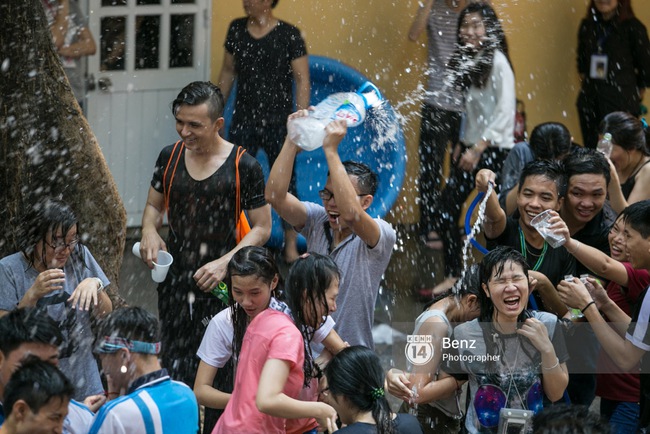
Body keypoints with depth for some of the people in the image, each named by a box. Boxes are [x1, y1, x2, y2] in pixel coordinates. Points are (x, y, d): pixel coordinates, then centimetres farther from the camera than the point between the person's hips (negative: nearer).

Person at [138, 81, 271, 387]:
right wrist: (149, 231, -5)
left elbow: (262, 228, -5)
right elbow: (154, 205, 19)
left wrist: (225, 263, -18)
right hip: (174, 280, 5)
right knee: (174, 365, 10)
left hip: (220, 285, -5)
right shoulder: (170, 158, 4)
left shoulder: (243, 166, -10)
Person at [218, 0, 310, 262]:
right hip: (243, 120, 3)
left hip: (278, 122, -3)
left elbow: (302, 81, -9)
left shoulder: (289, 35, -10)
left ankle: (291, 246, 18)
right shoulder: (236, 30, 1)